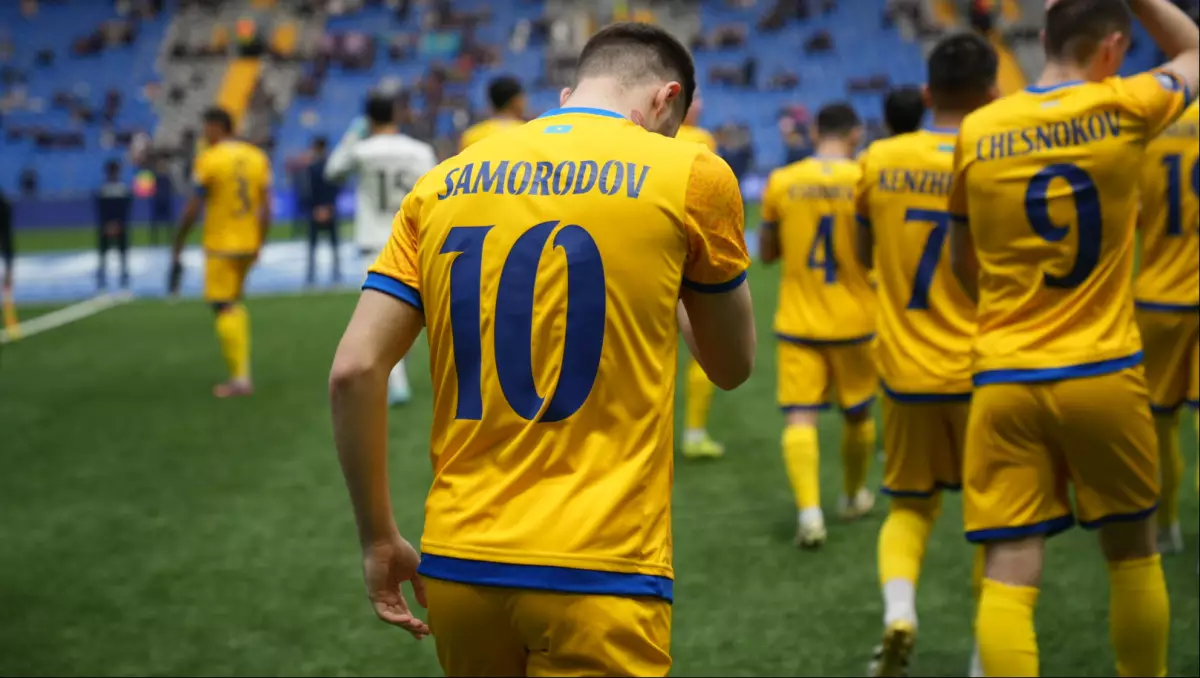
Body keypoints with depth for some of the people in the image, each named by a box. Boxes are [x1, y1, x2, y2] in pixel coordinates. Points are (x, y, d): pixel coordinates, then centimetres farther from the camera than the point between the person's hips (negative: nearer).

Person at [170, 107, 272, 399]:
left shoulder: (208, 159, -10)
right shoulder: (257, 157, 6)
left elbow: (192, 209, -10)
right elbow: (266, 208, 5)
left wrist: (177, 247, -3)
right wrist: (258, 244, 15)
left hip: (220, 245, -6)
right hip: (249, 243, 6)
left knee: (224, 308, -2)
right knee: (234, 304, 19)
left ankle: (239, 378, -6)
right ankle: (242, 371, 16)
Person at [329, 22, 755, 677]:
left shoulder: (445, 182, 7)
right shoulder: (690, 174, -1)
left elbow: (353, 370, 1)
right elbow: (731, 365, 11)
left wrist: (379, 540, 10)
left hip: (455, 569, 5)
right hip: (598, 576, -4)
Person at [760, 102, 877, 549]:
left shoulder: (781, 182, -3)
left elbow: (766, 253, 7)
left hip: (797, 322, 0)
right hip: (854, 321, 0)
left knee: (800, 417, -5)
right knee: (857, 414, 19)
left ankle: (809, 509, -23)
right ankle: (854, 496, 37)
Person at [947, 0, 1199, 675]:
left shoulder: (976, 132, 1)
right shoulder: (1123, 109, -5)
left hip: (1005, 380, 1)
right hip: (1104, 375, -1)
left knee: (1009, 577, -2)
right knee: (1133, 556, 19)